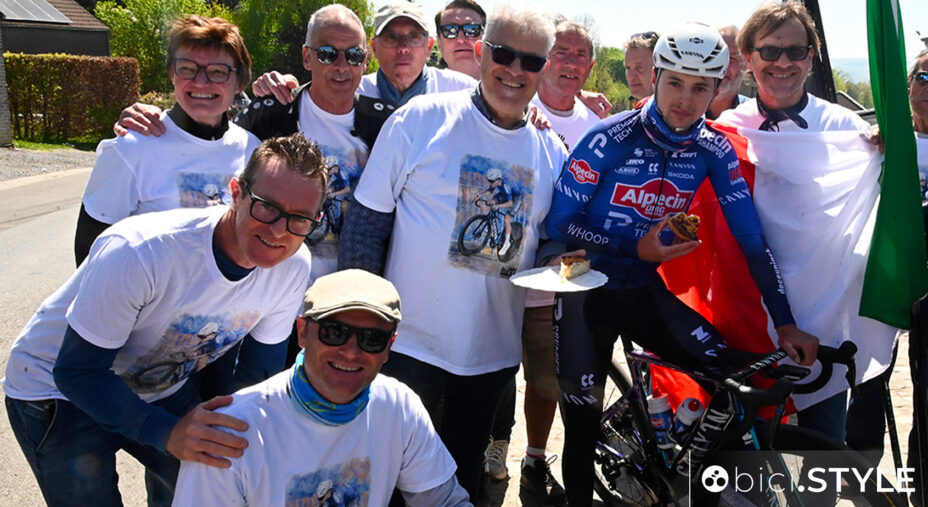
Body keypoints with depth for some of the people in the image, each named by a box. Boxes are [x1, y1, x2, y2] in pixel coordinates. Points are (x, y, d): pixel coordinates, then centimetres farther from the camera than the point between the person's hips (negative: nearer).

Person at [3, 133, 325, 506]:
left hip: (161, 389, 5)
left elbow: (257, 369, -2)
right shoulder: (140, 252, -36)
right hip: (55, 390, -4)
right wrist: (167, 432, -41)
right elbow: (78, 371, -30)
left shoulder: (294, 265, -19)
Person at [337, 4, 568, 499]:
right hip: (410, 344, -4)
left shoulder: (552, 152, 4)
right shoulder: (421, 118, -8)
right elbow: (366, 219, -7)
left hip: (493, 355, 4)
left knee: (463, 475, 20)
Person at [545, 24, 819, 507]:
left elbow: (751, 238, -5)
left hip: (646, 291, 3)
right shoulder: (610, 137, -16)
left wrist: (785, 323, -10)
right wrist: (638, 247, -23)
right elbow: (558, 223, -15)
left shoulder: (714, 150, -6)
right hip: (588, 293, -3)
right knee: (583, 424, 4)